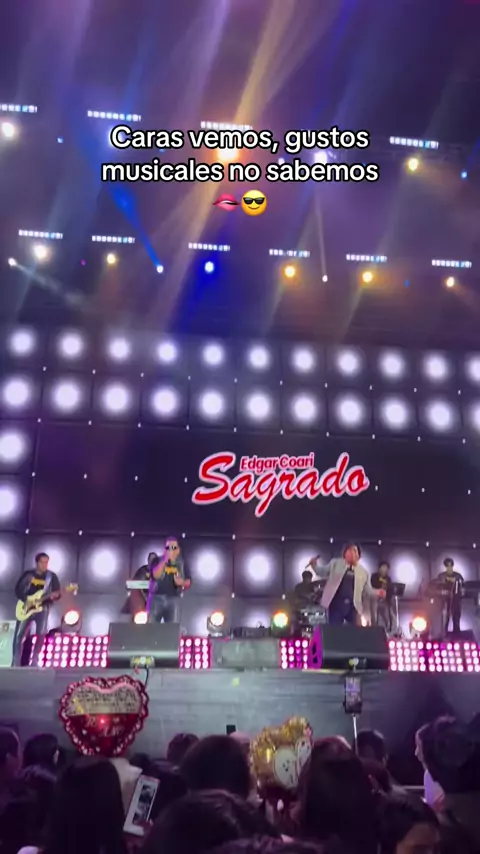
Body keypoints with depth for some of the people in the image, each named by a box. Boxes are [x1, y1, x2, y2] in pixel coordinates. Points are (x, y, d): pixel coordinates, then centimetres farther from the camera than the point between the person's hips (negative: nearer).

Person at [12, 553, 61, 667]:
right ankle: (16, 663, 5)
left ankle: (34, 661, 0)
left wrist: (54, 596, -22)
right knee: (19, 635, -2)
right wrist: (25, 599, -11)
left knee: (41, 635, -8)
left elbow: (58, 593, 1)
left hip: (42, 608, 0)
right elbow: (18, 589, 4)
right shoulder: (27, 574, 4)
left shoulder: (52, 576, 3)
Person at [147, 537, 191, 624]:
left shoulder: (181, 564, 8)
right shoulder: (158, 561, 2)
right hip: (156, 598, -1)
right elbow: (155, 575, -16)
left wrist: (182, 582, -13)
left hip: (173, 600, 2)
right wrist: (165, 560, -23)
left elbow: (188, 582, 10)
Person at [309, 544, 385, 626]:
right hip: (336, 604, -1)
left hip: (353, 606, 1)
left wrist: (377, 593, -6)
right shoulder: (335, 563, 10)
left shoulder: (363, 571, 12)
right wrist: (314, 564, -8)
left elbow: (367, 591, 14)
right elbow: (322, 571, 12)